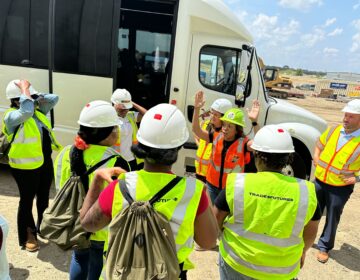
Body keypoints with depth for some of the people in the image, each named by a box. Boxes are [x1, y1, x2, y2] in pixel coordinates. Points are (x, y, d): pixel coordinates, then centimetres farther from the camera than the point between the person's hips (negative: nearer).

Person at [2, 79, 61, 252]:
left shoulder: (38, 111, 6)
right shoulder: (12, 116, -17)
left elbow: (54, 98, 9)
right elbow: (26, 111, -37)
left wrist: (35, 95, -1)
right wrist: (25, 89, -24)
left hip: (45, 162, 8)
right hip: (26, 166, -8)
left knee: (44, 197, 21)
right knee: (27, 200, 7)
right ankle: (27, 237, 24)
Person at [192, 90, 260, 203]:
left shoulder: (243, 143, -18)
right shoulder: (216, 138, -9)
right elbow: (196, 130, -14)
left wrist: (254, 122, -48)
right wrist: (197, 109, -28)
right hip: (213, 184, 3)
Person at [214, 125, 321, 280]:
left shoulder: (236, 184, -21)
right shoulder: (306, 191, -16)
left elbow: (215, 223, -9)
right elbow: (310, 234, 0)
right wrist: (302, 252, 20)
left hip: (236, 263, -1)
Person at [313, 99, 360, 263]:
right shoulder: (333, 130, 0)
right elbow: (320, 145, 17)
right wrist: (316, 158, 2)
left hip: (341, 188, -3)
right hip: (319, 180, 4)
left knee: (332, 219, 11)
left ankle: (324, 247, 30)